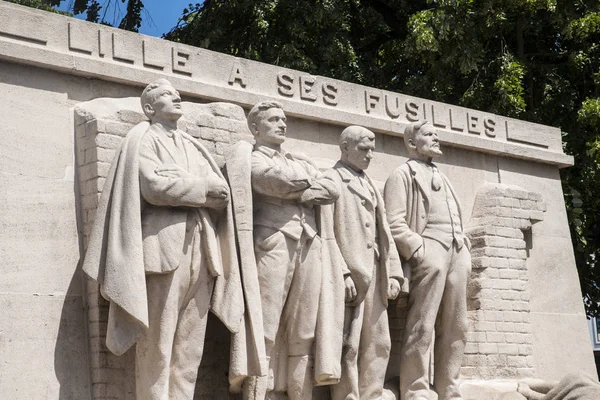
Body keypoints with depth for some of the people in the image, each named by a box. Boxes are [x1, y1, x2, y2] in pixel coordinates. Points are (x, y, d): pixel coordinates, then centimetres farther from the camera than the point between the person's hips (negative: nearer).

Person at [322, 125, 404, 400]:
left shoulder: (370, 185, 23)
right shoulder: (330, 179, 1)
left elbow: (384, 232, 20)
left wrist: (393, 272, 10)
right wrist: (341, 273, -18)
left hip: (375, 275, 7)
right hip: (349, 275, -7)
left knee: (378, 343, 8)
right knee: (348, 345, -6)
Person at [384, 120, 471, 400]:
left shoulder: (442, 177, 30)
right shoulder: (403, 174, 6)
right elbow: (394, 222, -6)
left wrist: (465, 251, 12)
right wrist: (418, 251, -15)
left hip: (457, 253, 7)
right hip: (429, 250, -7)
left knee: (455, 328, 4)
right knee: (422, 328, -12)